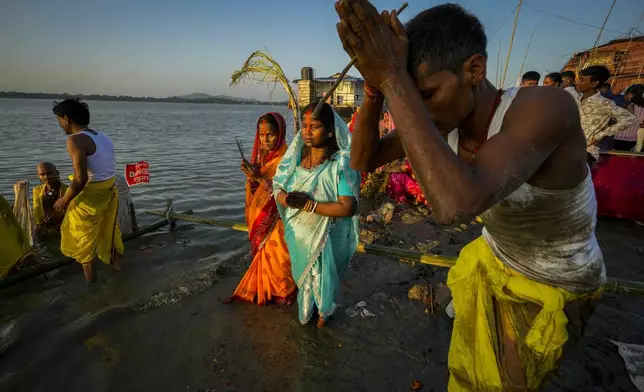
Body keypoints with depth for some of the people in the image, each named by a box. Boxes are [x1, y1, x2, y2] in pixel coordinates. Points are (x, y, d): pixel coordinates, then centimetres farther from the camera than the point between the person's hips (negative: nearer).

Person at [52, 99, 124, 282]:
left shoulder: (75, 140, -20)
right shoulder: (103, 137, 4)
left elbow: (81, 179, -25)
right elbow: (102, 168, 10)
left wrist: (65, 199, -10)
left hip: (90, 195, -7)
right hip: (110, 191, 7)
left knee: (83, 235, 14)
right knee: (109, 228, 24)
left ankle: (89, 273, 27)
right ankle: (117, 261, 41)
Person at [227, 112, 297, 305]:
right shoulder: (260, 154, 3)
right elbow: (253, 188, 8)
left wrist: (260, 177, -31)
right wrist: (251, 177, -12)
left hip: (277, 218, -6)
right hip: (260, 215, 6)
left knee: (278, 257, 7)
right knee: (262, 255, 20)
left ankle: (284, 292, 30)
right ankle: (258, 290, 38)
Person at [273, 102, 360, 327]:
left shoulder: (341, 163, -22)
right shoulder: (296, 158, -6)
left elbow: (348, 207, -28)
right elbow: (278, 191, -5)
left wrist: (308, 204, -30)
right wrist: (288, 198, -28)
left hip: (326, 239, -4)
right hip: (298, 235, 4)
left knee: (324, 277, 21)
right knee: (303, 277, 27)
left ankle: (324, 310, 53)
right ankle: (307, 309, 56)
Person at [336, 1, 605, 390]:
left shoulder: (547, 107, -39)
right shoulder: (441, 120, -19)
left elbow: (456, 203, -57)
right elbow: (363, 160, -16)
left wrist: (391, 78, -52)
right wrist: (376, 87, -33)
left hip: (554, 287, -5)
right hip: (491, 262, 6)